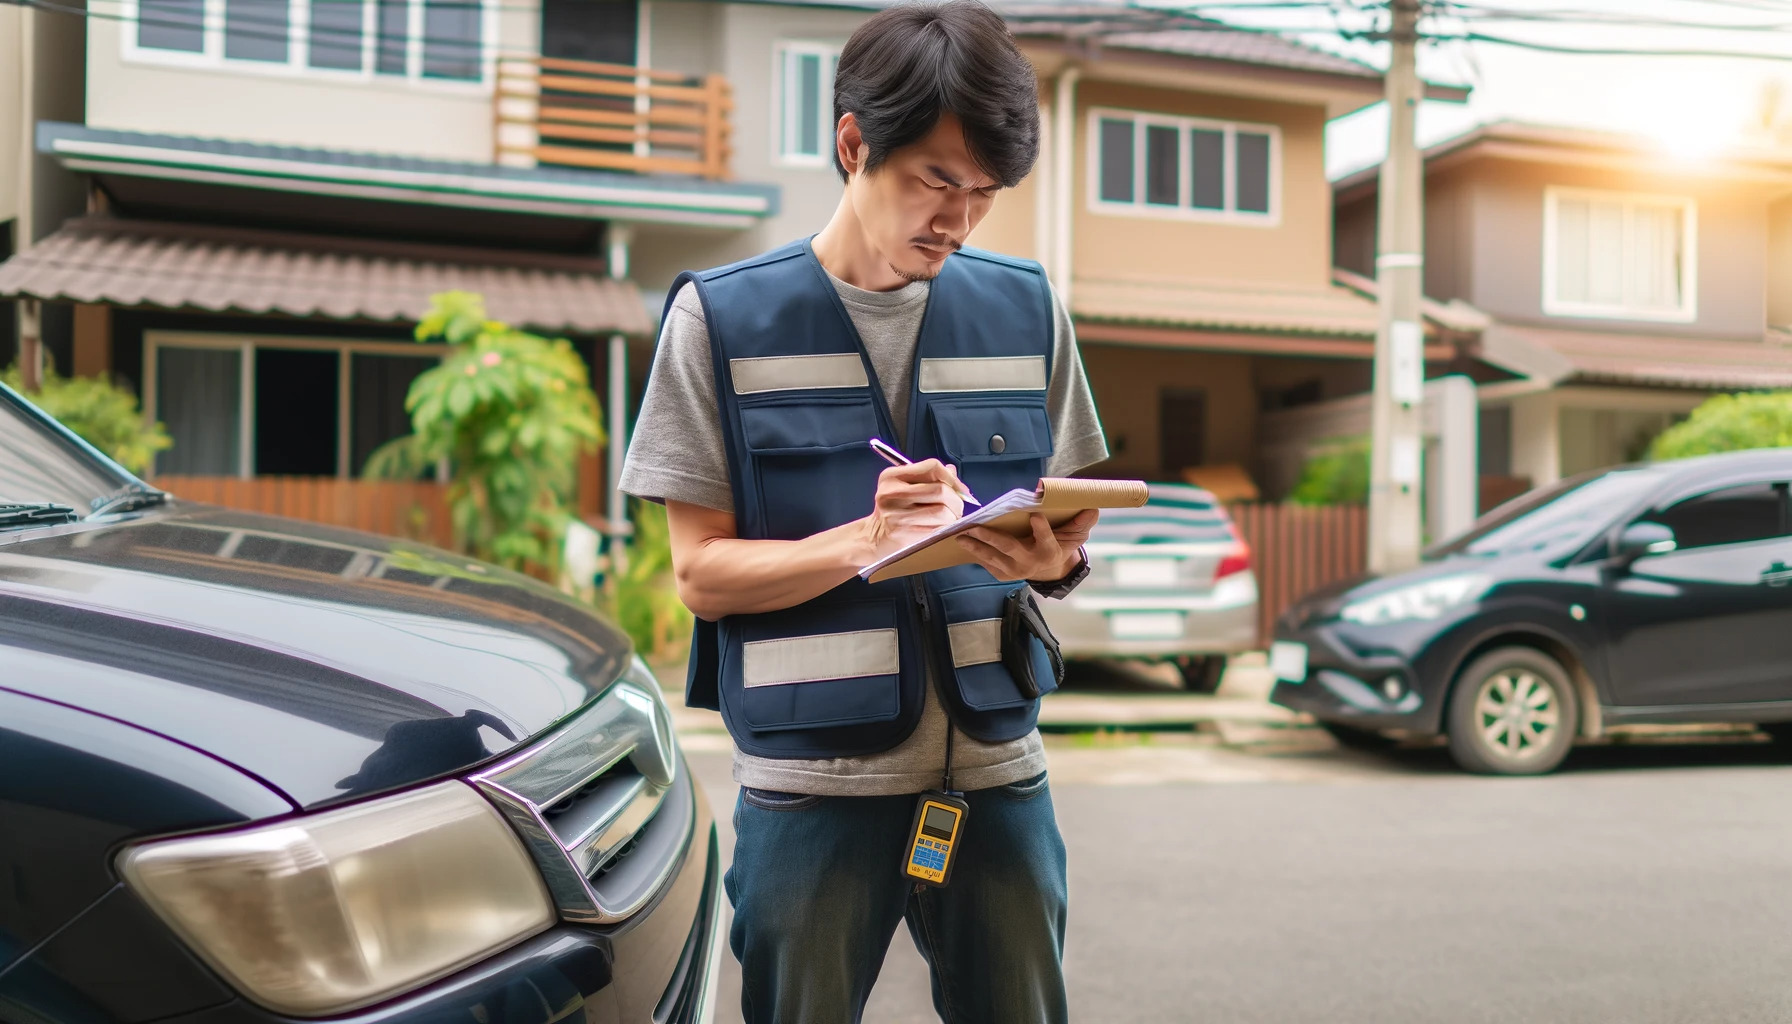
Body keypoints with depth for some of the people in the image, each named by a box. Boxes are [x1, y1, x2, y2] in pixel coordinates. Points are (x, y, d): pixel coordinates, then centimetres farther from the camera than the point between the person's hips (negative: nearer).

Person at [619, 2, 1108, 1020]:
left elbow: (1060, 524, 13)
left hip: (995, 769, 3)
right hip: (813, 783, -2)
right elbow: (702, 572, -3)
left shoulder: (1026, 310, 7)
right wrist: (866, 541, -19)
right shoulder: (722, 316, -2)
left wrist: (1055, 560, -11)